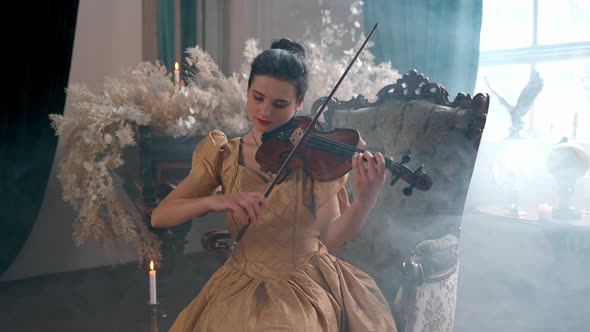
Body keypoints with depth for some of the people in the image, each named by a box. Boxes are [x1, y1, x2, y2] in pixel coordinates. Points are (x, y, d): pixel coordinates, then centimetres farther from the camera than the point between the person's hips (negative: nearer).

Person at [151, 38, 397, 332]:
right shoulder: (223, 155, 0)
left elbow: (330, 237, -12)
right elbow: (158, 216, -6)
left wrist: (365, 200, -30)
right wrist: (213, 201, -23)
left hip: (312, 285, -1)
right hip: (244, 288, 2)